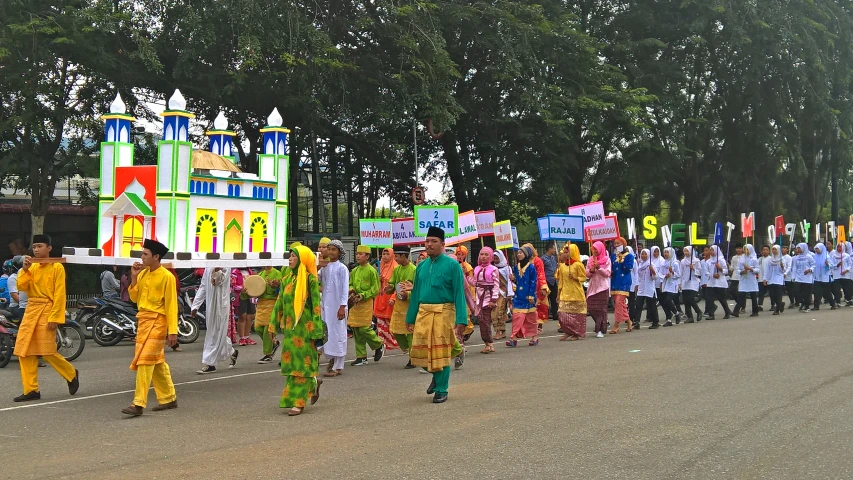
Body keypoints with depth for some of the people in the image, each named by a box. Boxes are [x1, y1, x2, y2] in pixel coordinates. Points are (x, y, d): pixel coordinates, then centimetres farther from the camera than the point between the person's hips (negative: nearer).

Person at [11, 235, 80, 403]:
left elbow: (59, 295, -10)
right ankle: (31, 390, 8)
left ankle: (72, 374, 15)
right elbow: (21, 287, 3)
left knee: (47, 352, -8)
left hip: (47, 311, -7)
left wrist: (55, 317, -17)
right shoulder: (32, 267, 14)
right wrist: (25, 269, -9)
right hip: (31, 310, 7)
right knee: (25, 352, 2)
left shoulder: (57, 267, -5)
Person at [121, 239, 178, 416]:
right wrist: (134, 277, -2)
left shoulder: (166, 277, -11)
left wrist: (172, 331, -15)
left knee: (144, 361, -13)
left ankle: (138, 404, -12)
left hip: (157, 322, -8)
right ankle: (169, 399, 25)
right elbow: (134, 298, 10)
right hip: (143, 320, 8)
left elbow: (171, 305, -12)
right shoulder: (143, 274, 10)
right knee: (157, 362, 14)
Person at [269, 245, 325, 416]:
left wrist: (317, 331, -14)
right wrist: (273, 325, 12)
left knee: (301, 362, -4)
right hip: (289, 327, 6)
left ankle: (298, 402, 0)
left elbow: (316, 305, -10)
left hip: (304, 327, -6)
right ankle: (313, 383, 32)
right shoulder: (286, 279, 11)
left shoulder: (310, 279, -7)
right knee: (290, 361, 9)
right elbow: (279, 304, 15)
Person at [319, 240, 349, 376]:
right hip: (325, 305, 6)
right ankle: (331, 359, 21)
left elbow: (345, 289, -10)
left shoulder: (342, 268, -6)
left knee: (338, 334, -2)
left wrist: (342, 307, -15)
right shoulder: (324, 267, 10)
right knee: (326, 333, 9)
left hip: (337, 305, -6)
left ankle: (338, 367, 2)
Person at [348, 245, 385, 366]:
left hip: (366, 303, -7)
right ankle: (361, 357, 13)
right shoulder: (354, 271, 12)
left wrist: (362, 295, -17)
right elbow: (350, 284, 20)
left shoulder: (371, 271, -7)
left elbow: (375, 289, -9)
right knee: (356, 329, 6)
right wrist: (351, 291, -2)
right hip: (354, 303, 7)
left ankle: (379, 345, 15)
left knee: (364, 328, -11)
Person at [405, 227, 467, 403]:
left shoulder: (452, 265, -4)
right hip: (423, 312, 5)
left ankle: (441, 390, 13)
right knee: (420, 351, 5)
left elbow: (459, 294, -7)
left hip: (443, 312, -5)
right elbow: (415, 293, 15)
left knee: (441, 352, 0)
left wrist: (461, 320, -15)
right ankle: (437, 375, 34)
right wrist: (410, 318, 12)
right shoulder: (421, 266, 11)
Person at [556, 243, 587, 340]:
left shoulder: (578, 265, -7)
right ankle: (567, 332, 12)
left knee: (576, 314, 0)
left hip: (576, 294, -5)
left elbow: (584, 277, -5)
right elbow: (558, 277, 21)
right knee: (562, 313, -2)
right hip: (565, 294, 5)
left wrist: (575, 278, -19)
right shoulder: (562, 265, 10)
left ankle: (576, 334, 12)